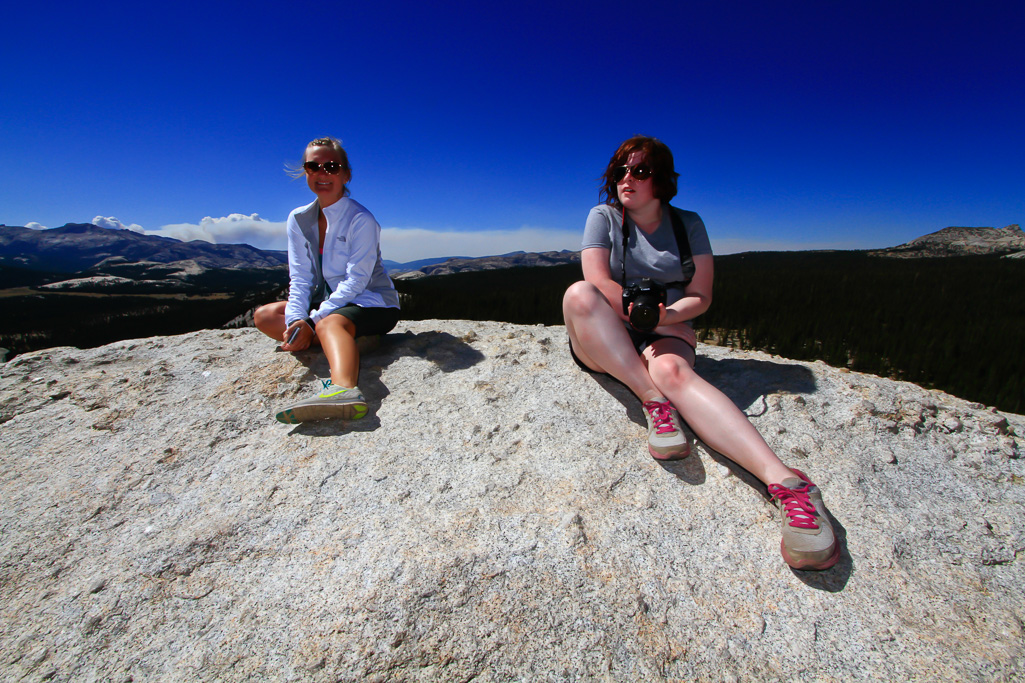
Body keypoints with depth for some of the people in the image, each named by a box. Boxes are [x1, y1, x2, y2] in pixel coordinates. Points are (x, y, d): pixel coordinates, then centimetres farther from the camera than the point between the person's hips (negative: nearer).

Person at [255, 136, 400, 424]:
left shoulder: (361, 219, -13)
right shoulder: (298, 219, 6)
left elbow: (356, 280, -20)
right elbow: (300, 278, -1)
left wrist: (312, 321, -26)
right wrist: (296, 320, -19)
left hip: (373, 303, -7)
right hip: (330, 304, 7)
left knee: (329, 324, -38)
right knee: (264, 315, -7)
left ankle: (344, 389, -66)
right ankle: (345, 346, -22)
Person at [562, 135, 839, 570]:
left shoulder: (688, 225, 10)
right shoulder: (603, 217, 6)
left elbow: (700, 297, 3)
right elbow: (598, 283, -9)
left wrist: (666, 316, -19)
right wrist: (654, 320, -15)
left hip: (664, 336, 0)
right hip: (603, 344, 1)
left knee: (672, 370, -36)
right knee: (577, 293, -31)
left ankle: (784, 481, -49)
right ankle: (655, 401, -34)